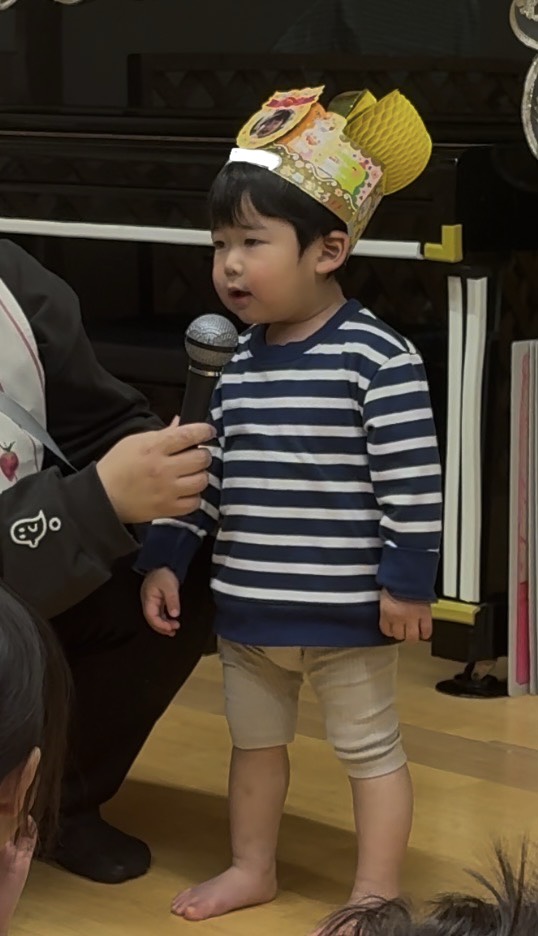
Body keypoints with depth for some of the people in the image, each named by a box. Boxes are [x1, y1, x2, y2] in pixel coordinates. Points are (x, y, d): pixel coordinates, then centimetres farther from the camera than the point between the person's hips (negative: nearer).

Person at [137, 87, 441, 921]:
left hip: (347, 609, -7)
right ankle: (253, 868, 39)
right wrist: (164, 558, 9)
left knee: (370, 747, 8)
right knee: (254, 741, 21)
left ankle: (377, 896, 18)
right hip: (246, 605, 7)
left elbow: (412, 482, -16)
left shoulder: (378, 359, -17)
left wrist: (409, 581, -16)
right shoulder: (231, 363, 4)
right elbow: (202, 471, 11)